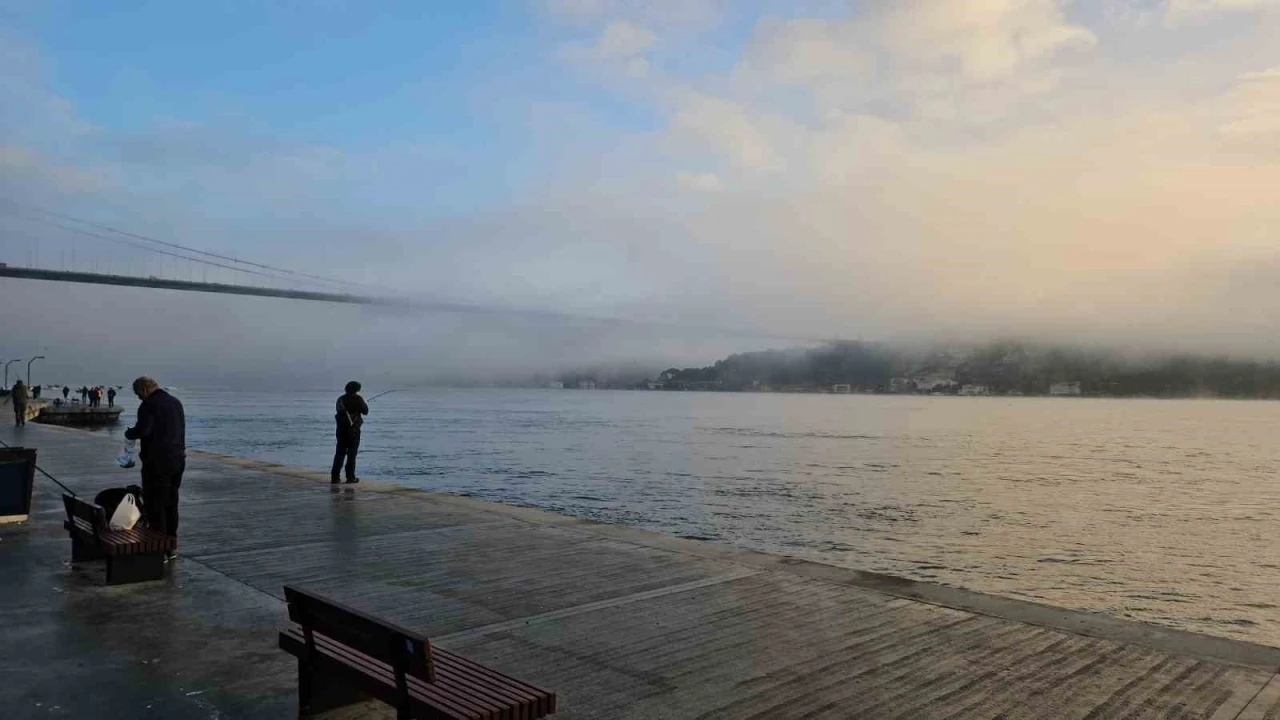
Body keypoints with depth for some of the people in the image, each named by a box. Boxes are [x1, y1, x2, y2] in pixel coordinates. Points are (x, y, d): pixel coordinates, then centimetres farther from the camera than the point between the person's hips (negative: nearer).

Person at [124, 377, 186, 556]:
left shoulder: (149, 405, -13)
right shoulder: (176, 402, 13)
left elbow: (142, 431, -25)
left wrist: (128, 433, -3)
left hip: (157, 462, -8)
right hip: (178, 460, 8)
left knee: (155, 505, -1)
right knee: (171, 504, 15)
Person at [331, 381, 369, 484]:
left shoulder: (340, 399, 6)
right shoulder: (357, 399, -7)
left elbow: (339, 411, 16)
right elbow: (365, 411, -1)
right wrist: (364, 403, 18)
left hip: (341, 429, 4)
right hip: (353, 430, -4)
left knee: (339, 453, 8)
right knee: (352, 454, 2)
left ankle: (334, 477, 6)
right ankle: (350, 477, 3)